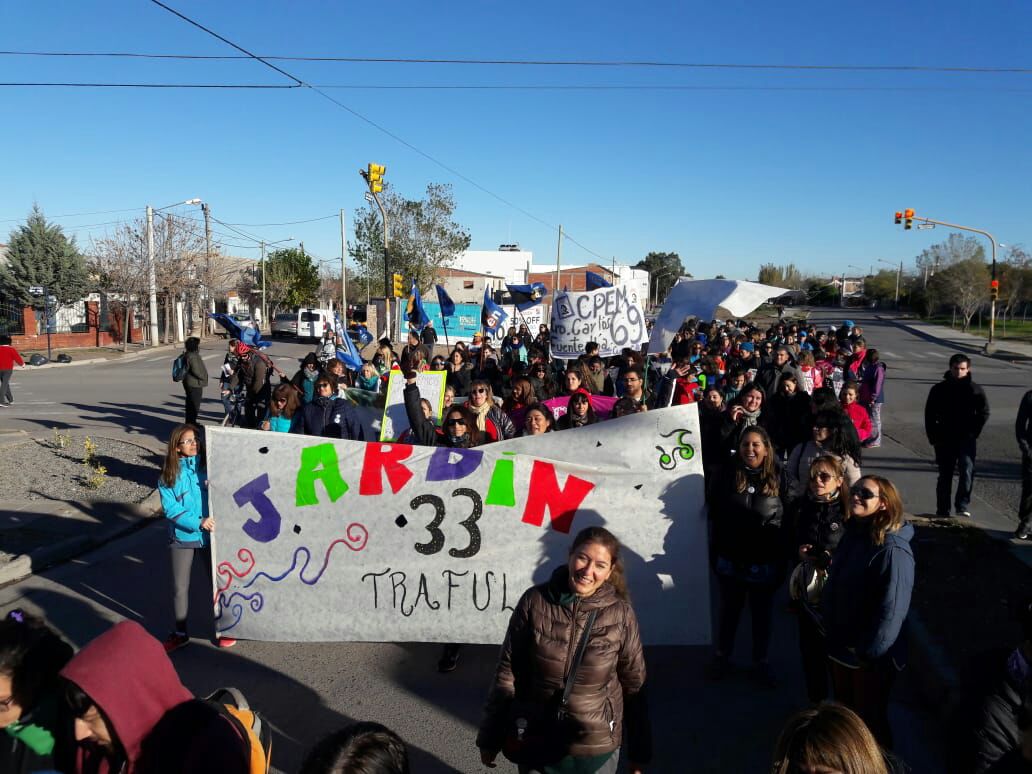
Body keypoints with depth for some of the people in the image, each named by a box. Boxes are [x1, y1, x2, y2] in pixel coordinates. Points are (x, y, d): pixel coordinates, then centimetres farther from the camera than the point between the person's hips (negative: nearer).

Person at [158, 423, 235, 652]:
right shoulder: (168, 475, -6)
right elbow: (171, 509, -11)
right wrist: (198, 522, -22)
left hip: (210, 534, 0)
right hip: (182, 536, 0)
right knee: (179, 587, 10)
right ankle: (180, 633, 27)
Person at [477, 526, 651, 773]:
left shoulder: (620, 614, -13)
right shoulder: (534, 601, -13)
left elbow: (634, 686, -3)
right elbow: (506, 673, -6)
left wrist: (639, 754, 4)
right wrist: (490, 737, -1)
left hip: (596, 748, 0)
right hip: (535, 744, 0)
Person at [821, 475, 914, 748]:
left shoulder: (892, 549, -25)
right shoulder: (853, 535, 2)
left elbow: (891, 610, -27)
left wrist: (867, 651, -21)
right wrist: (829, 627, 13)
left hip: (870, 656, -8)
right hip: (841, 646, 8)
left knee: (869, 719, 13)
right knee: (845, 713, 24)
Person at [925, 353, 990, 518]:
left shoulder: (975, 390, -1)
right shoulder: (939, 389, 0)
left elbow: (984, 413, 5)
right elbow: (930, 414, 4)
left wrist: (973, 433, -4)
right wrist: (933, 437, -1)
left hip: (967, 439, -1)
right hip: (944, 439, 1)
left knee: (967, 471, -19)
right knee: (944, 476, 10)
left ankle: (962, 506, -14)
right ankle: (942, 510, 20)